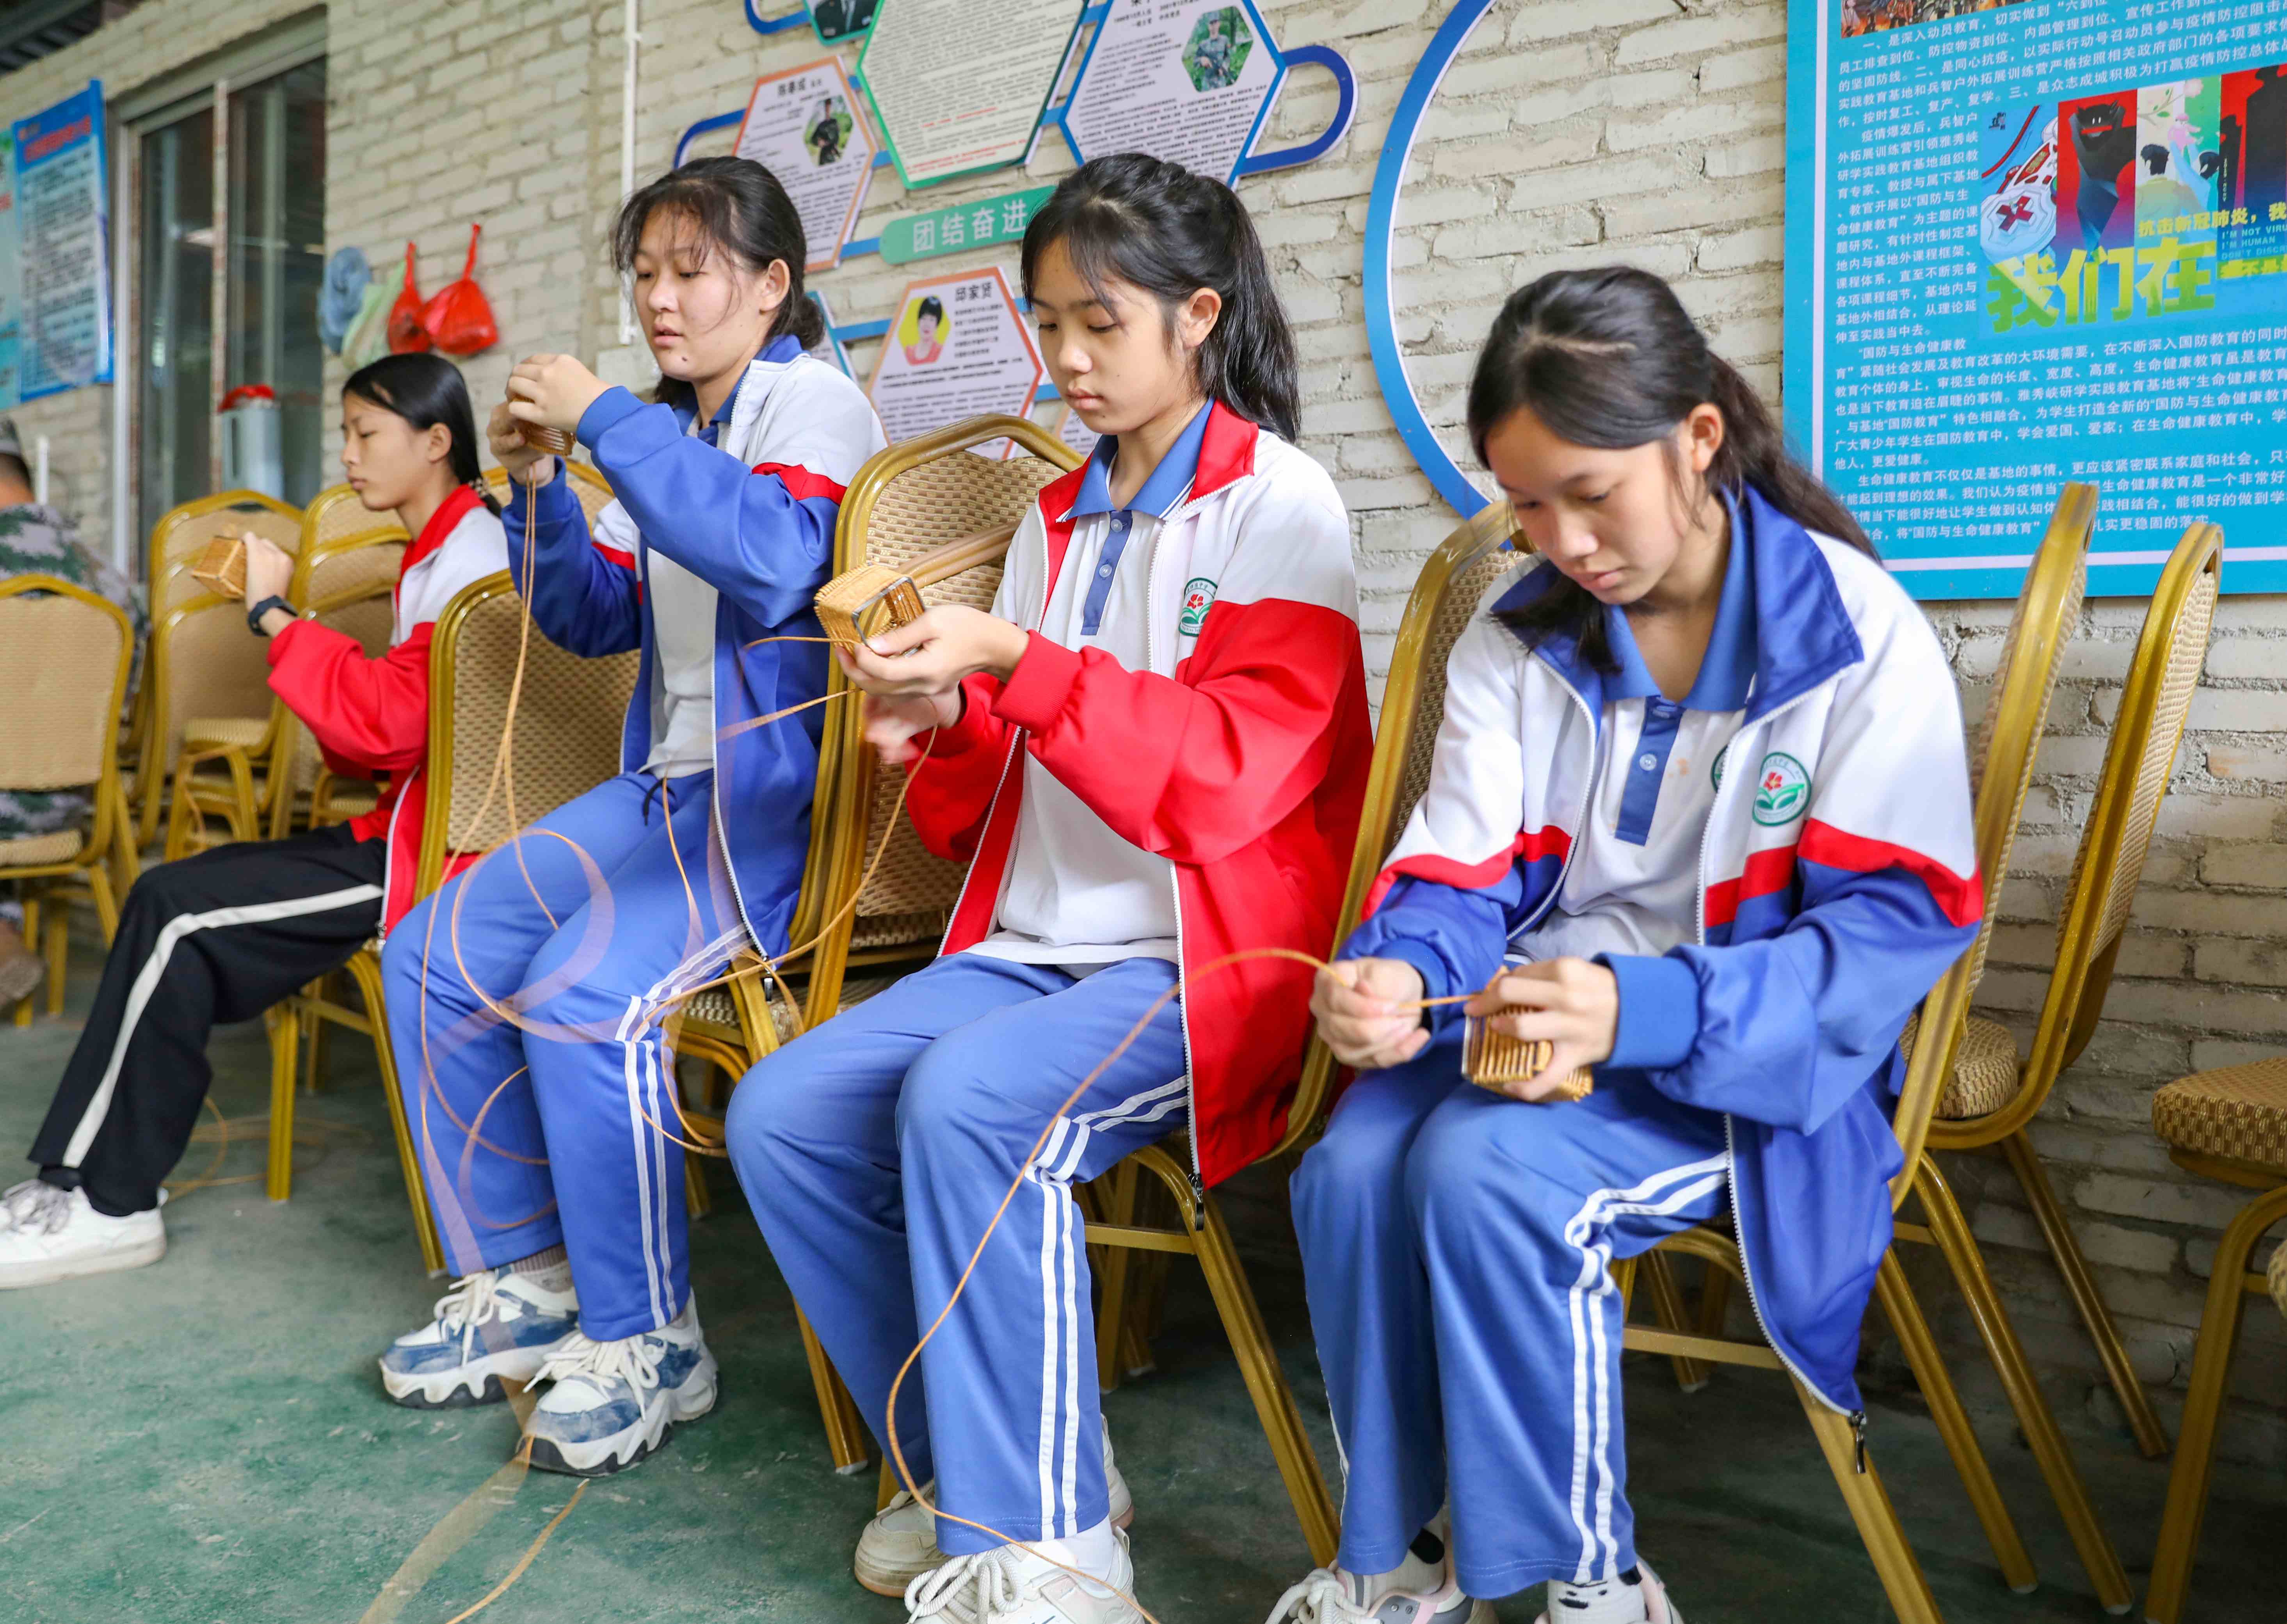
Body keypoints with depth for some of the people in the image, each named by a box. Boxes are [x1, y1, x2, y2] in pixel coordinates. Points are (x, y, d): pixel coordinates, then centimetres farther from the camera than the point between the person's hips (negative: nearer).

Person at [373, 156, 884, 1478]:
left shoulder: (812, 400, -5)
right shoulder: (665, 430, 19)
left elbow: (770, 554, -27)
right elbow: (594, 617, 20)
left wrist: (604, 419, -21)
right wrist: (538, 488, 4)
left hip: (777, 798, -9)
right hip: (666, 786, 9)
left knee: (585, 994, -27)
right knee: (433, 957, 0)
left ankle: (648, 1343, -10)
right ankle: (523, 1284, 12)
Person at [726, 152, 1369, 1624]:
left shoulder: (1279, 505, -3)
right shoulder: (1059, 518, 17)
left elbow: (1231, 772, -16)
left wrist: (1017, 665, -24)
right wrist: (943, 726, -4)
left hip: (1207, 959, -7)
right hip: (1036, 945, 7)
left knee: (967, 1098, -32)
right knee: (781, 1114, -11)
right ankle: (978, 1462, 6)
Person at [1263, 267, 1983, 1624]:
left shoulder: (1858, 632, -7)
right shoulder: (1517, 637, 7)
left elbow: (1904, 919, -12)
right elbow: (1456, 876, 5)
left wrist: (1646, 1008, -26)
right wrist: (1395, 974, -21)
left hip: (1744, 1049, -4)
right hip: (1536, 1011, 5)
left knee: (1488, 1171, -31)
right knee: (1352, 1167, -24)